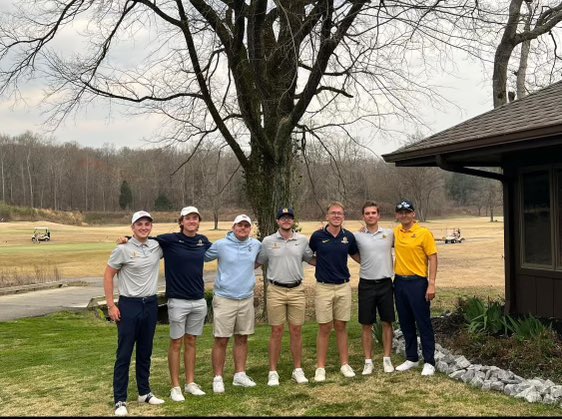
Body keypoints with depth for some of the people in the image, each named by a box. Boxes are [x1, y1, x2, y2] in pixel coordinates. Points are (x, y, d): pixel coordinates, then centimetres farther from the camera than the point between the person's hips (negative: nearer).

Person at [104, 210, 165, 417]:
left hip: (151, 304, 5)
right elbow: (108, 276, -5)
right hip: (129, 305, -5)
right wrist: (111, 305, -10)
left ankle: (144, 392, 27)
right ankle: (120, 400, 5)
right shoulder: (123, 249, -10)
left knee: (145, 352, 15)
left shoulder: (157, 246, 2)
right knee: (124, 354, -1)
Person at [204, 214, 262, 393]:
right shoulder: (220, 245, -6)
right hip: (224, 299, -4)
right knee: (221, 340, -1)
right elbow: (202, 257, 3)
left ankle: (240, 375, 24)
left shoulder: (256, 245, 4)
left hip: (247, 299, 4)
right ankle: (218, 378, 9)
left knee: (242, 338, 12)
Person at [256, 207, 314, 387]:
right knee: (276, 331, 3)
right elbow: (258, 262, 10)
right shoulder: (268, 241, 1)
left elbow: (311, 259, 16)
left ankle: (298, 370, 17)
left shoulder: (302, 240, 5)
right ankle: (273, 372, 11)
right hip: (276, 291, -1)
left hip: (297, 290, 2)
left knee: (296, 331, 6)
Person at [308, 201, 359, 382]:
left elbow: (356, 256, 17)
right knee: (324, 328, 2)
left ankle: (345, 364, 18)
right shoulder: (317, 236, -6)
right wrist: (322, 264, -1)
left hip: (343, 287, 2)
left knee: (341, 326, 10)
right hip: (323, 287, -2)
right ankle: (320, 367, 10)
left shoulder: (349, 237, 2)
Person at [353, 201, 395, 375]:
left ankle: (387, 359, 18)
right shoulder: (357, 236, 0)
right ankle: (368, 361, 13)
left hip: (385, 283, 1)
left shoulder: (390, 234, 1)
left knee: (387, 323, 7)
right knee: (366, 324, 5)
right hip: (366, 284, 0)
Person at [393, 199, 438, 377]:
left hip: (417, 282, -5)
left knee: (423, 323, 0)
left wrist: (431, 284, -16)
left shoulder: (424, 233, -8)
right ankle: (412, 358, 25)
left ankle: (429, 362, 8)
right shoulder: (395, 232, 7)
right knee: (406, 323, 13)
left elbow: (433, 259, -9)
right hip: (400, 282, 6)